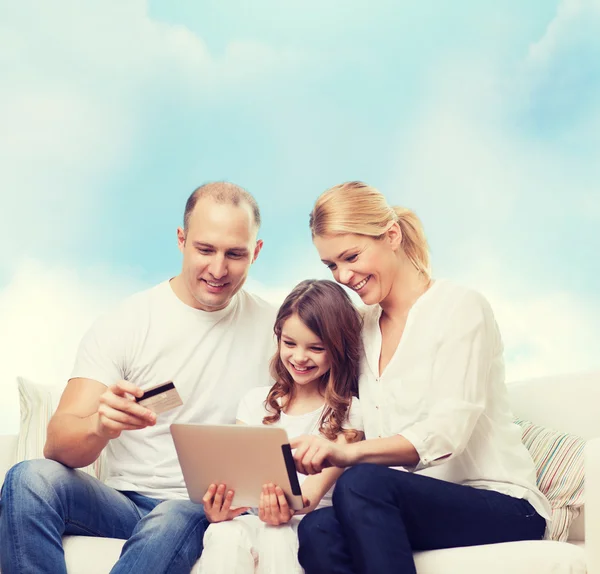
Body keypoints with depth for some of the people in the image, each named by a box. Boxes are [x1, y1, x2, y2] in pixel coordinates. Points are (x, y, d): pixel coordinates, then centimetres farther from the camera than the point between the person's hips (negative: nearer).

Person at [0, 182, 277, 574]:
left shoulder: (273, 329, 3)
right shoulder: (122, 326, -1)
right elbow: (59, 445, -10)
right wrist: (100, 425, -34)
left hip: (206, 512, -2)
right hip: (125, 502, 2)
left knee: (177, 519, -37)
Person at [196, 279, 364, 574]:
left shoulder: (347, 412, 4)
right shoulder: (256, 402, 15)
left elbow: (317, 487, -8)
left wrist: (290, 509, -32)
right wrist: (216, 507, -19)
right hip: (254, 517, 3)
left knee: (276, 537, -37)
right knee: (223, 535, -32)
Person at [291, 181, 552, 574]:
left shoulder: (460, 307, -5)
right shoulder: (363, 330, 14)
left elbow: (446, 432, -19)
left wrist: (348, 453, -35)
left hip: (500, 506, -5)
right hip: (415, 506, 5)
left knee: (362, 482, -34)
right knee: (317, 531, -28)